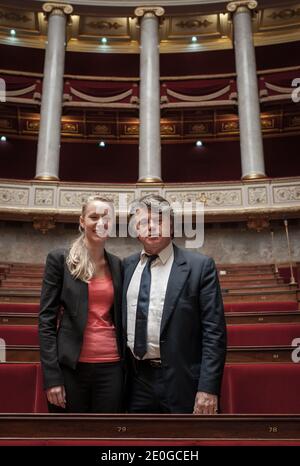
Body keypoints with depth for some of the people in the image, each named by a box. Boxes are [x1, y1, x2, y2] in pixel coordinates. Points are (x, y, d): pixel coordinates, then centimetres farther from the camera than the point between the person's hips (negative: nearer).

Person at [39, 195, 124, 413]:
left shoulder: (118, 265, 9)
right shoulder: (60, 259, -2)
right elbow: (46, 319, -5)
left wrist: (126, 364, 8)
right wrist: (51, 375, -10)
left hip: (111, 366, 3)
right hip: (71, 366, -3)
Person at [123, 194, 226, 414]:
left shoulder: (200, 266, -6)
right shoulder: (127, 266, 8)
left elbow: (214, 332, -10)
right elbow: (122, 320, 13)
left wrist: (208, 388, -15)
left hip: (181, 382, -4)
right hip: (136, 380, 4)